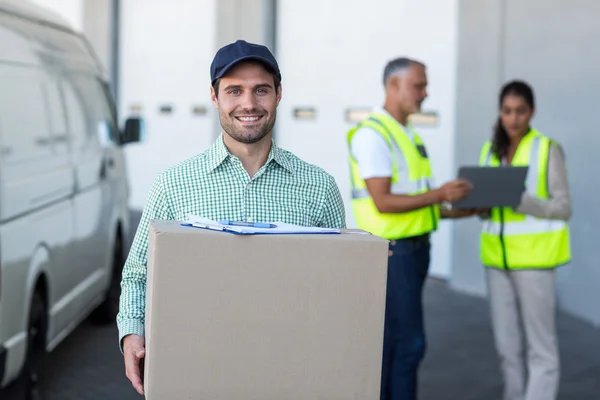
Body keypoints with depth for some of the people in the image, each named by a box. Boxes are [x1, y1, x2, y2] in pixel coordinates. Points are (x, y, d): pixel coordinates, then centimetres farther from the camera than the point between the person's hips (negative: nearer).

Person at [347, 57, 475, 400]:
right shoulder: (372, 135, -17)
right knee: (409, 343, -7)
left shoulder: (405, 136, 15)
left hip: (412, 250, 10)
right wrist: (438, 195, -22)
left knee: (391, 340, 12)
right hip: (392, 254, -10)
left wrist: (456, 212, 8)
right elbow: (383, 203, -23)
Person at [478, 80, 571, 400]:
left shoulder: (548, 149, -5)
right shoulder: (490, 150, 11)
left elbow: (563, 208, -8)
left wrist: (520, 199, -22)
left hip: (534, 256, -5)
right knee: (506, 343, 10)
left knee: (541, 346, -2)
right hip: (498, 255, 5)